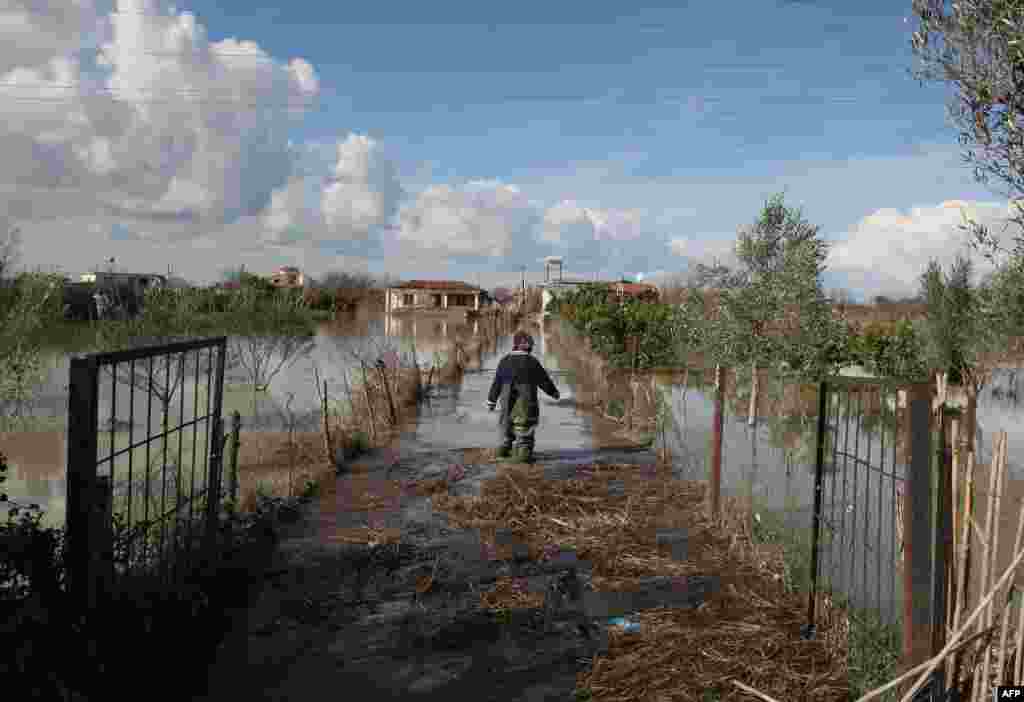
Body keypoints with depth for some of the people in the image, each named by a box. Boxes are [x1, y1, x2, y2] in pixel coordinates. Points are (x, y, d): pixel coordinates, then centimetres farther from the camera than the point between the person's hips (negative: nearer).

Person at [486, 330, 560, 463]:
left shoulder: (505, 361, -1)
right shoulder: (532, 362, -11)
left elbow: (497, 383, 3)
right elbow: (544, 381, -2)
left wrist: (491, 401, 11)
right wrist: (554, 392, 16)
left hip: (508, 400, 4)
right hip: (526, 402, -4)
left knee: (508, 422, 22)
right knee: (525, 427, 1)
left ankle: (505, 448, 30)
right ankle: (524, 452, -8)